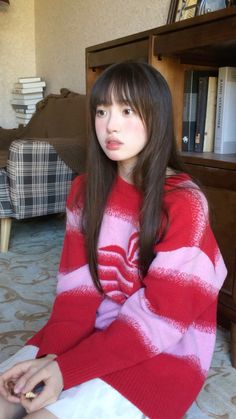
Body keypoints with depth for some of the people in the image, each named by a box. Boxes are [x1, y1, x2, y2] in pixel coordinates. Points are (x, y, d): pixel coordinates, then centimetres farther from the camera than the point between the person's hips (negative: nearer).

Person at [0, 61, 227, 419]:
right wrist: (52, 354, -19)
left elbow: (160, 316, -19)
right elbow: (76, 284, -4)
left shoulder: (184, 202, -18)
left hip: (164, 353, -4)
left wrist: (67, 368, -22)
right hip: (94, 334, 5)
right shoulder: (86, 190, 1)